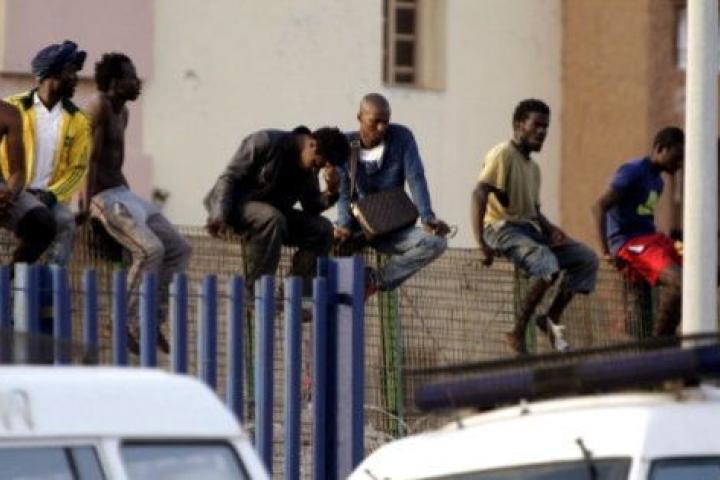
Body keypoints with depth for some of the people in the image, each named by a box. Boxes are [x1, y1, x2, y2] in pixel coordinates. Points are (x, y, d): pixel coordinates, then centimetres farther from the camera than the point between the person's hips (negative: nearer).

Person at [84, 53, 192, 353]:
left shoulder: (121, 112, 18)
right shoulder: (99, 107, -12)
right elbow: (90, 159, -18)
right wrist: (88, 209, -24)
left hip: (123, 193, 10)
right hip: (105, 196, -10)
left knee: (179, 249, 5)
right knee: (151, 249, -25)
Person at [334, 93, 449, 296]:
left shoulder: (402, 137, -3)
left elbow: (416, 179, -10)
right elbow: (344, 194, -5)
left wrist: (427, 218, -26)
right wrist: (344, 226, -25)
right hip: (359, 227, -1)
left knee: (436, 242, -28)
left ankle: (375, 279, -22)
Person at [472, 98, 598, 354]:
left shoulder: (533, 167, 21)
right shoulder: (503, 155, -8)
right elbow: (479, 194, -20)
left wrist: (551, 229, -1)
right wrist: (481, 243, -32)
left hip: (529, 228, 9)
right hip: (503, 228, -9)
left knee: (587, 259, -3)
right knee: (548, 264, -34)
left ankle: (551, 319, 3)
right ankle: (518, 334, -27)